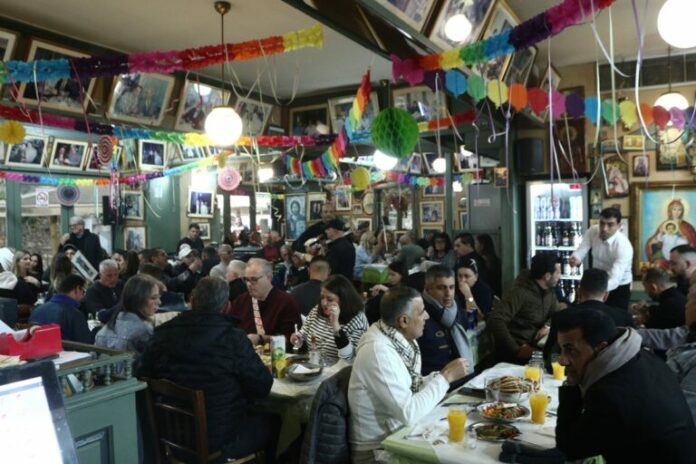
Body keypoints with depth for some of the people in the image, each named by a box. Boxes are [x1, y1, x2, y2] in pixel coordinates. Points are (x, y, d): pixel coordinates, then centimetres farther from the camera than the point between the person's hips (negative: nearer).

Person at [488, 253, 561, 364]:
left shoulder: (549, 291, 6)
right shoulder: (520, 293, -20)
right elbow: (495, 320, -28)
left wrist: (548, 326, -5)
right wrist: (516, 349, -26)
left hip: (533, 347, 8)